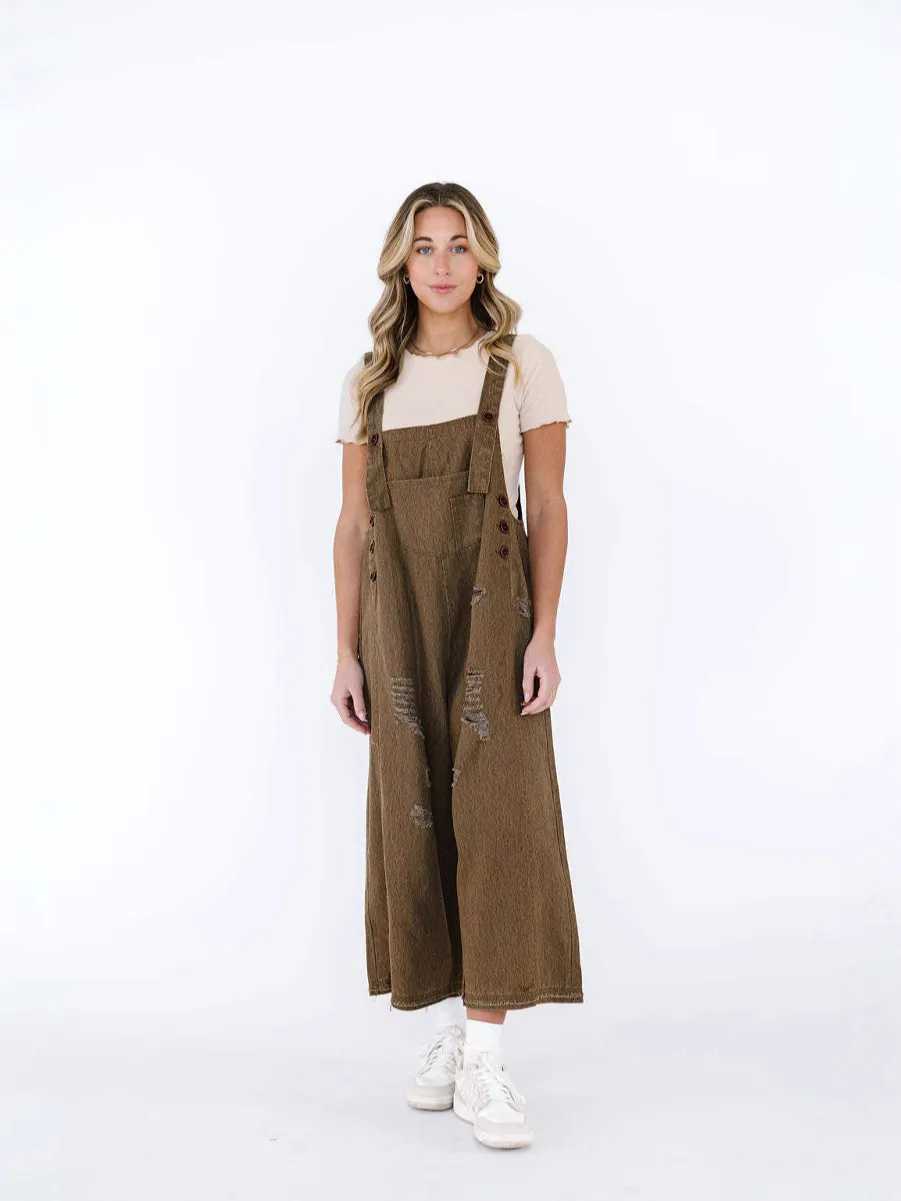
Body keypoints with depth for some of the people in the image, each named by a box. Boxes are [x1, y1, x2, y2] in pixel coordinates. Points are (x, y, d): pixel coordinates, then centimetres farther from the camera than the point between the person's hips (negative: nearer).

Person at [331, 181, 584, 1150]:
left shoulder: (523, 364, 3)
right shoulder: (370, 380, 11)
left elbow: (548, 507, 0)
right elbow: (353, 523, 9)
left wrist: (544, 636, -10)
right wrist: (347, 653, 4)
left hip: (491, 607, -3)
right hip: (398, 616, 3)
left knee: (496, 811, -8)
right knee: (414, 815, 4)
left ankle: (486, 1061, -4)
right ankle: (450, 1026, 18)